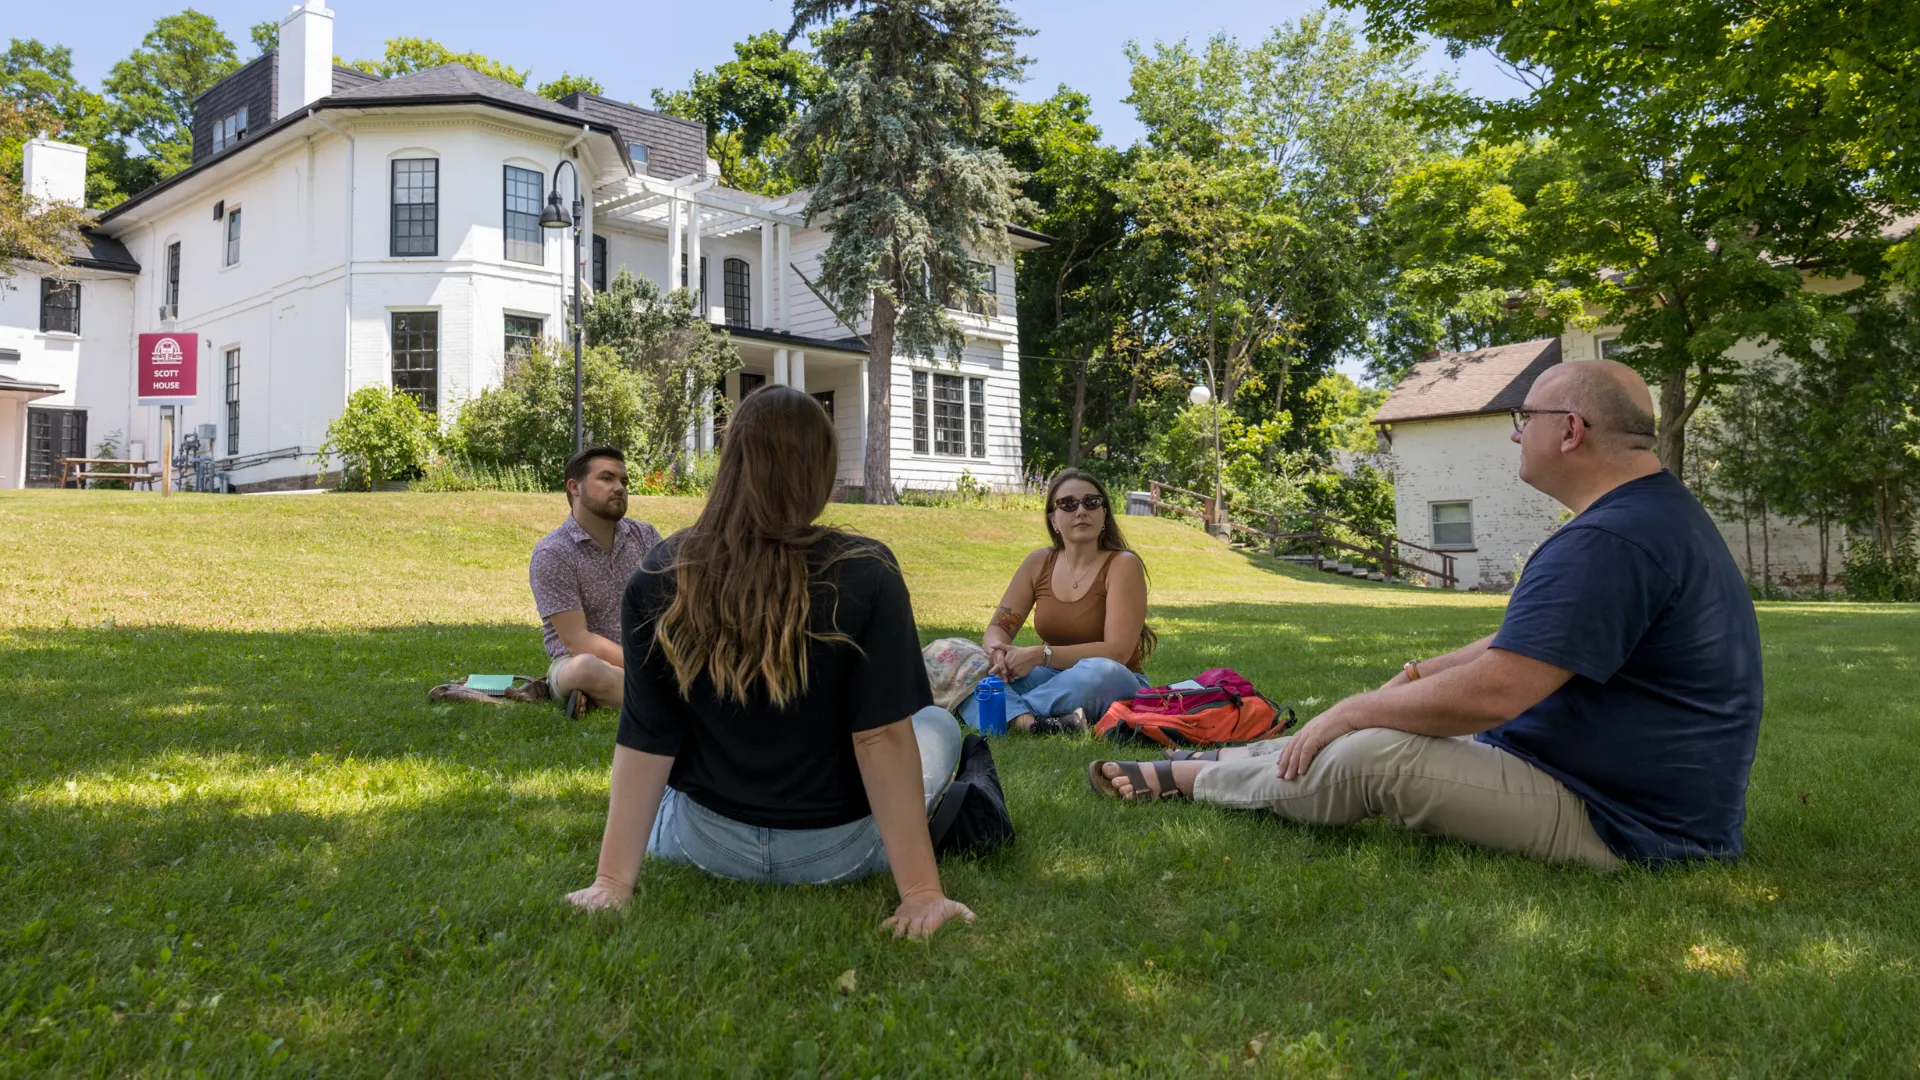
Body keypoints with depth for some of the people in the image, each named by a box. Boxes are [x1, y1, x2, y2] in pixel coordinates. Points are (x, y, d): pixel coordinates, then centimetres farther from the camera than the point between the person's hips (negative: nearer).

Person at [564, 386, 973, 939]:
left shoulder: (659, 579, -14)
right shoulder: (865, 575, -21)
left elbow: (643, 743, -12)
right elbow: (883, 737, -22)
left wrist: (612, 881, -5)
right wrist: (922, 891, -17)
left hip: (706, 846, 4)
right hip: (836, 852, -4)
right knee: (938, 725, 23)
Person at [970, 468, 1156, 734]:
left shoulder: (1123, 565, -12)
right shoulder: (1038, 563, 3)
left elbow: (1117, 652, -20)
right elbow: (997, 629, 4)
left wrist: (1041, 654, -28)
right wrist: (998, 651, -22)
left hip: (1114, 686, -4)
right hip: (1055, 680, 5)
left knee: (1101, 672, -40)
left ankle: (1008, 711, -26)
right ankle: (1027, 721, -44)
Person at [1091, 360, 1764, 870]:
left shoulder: (1609, 542, -26)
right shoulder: (1657, 512, 14)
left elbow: (1492, 692, -29)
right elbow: (1526, 645, 21)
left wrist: (1351, 710, -16)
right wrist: (1420, 675, 13)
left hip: (1625, 822, -11)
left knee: (1369, 755, -18)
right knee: (1377, 728, 13)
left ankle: (1180, 778, 3)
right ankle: (1208, 765, 20)